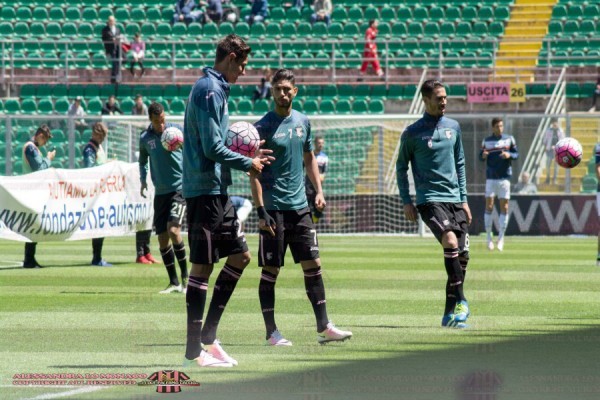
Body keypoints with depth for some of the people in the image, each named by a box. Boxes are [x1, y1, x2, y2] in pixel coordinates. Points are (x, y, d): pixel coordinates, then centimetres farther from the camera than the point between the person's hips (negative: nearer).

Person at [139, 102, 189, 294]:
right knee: (162, 238, 3)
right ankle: (174, 283, 13)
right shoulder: (145, 138, 5)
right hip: (160, 192, 4)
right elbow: (142, 160, 22)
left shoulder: (177, 130, -5)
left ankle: (185, 276, -6)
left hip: (180, 188, -4)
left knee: (173, 229, -21)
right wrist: (143, 179, 10)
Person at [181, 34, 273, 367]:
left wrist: (248, 157, 12)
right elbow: (213, 148, -19)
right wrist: (248, 164, -8)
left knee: (240, 256, 11)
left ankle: (208, 336, 14)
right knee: (202, 265, -6)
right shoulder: (208, 90, -14)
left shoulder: (216, 89, 17)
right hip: (205, 190, -10)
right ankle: (194, 350, -2)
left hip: (218, 191, 10)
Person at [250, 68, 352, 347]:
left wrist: (318, 190, 9)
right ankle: (271, 332, 3)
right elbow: (254, 172, -8)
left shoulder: (302, 122, 10)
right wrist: (261, 211, -15)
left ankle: (323, 327, 7)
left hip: (300, 206, 6)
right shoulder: (263, 127, -7)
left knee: (313, 265, 4)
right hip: (274, 208, -5)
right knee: (270, 270, -2)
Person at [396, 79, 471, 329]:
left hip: (454, 199, 6)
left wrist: (464, 199, 16)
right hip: (430, 200, -6)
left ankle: (451, 314, 11)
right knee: (450, 242, -27)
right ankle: (460, 302, -18)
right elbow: (401, 168, 6)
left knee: (462, 255, 2)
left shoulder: (453, 127, 11)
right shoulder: (413, 133, -3)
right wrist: (406, 202, 0)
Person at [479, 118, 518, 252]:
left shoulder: (509, 139, 4)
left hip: (505, 177, 0)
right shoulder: (487, 141, 5)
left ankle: (501, 238, 8)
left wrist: (509, 155, -15)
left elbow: (517, 154, 7)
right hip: (490, 178, 0)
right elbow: (480, 156, 7)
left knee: (504, 207, -1)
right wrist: (483, 155, -16)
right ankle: (489, 237, 2)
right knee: (489, 206, -6)